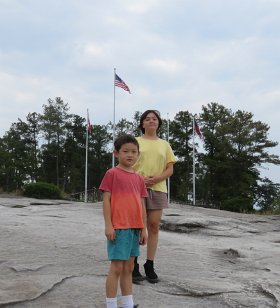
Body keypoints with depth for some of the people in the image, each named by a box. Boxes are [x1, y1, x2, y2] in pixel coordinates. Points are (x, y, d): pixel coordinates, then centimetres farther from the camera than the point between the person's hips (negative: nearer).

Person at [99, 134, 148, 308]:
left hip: (134, 228, 6)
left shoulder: (139, 178, 13)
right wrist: (108, 225, -12)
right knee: (117, 268, -3)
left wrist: (143, 228, 11)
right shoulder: (112, 173, -5)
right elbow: (106, 200, -7)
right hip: (118, 227, -6)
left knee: (129, 268, 14)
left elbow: (142, 205, 14)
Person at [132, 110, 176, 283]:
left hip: (158, 189, 2)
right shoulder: (136, 142, 7)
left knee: (154, 226, 4)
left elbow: (170, 169, 8)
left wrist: (156, 178, -10)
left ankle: (150, 266, 13)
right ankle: (134, 266, 9)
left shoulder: (164, 145, 12)